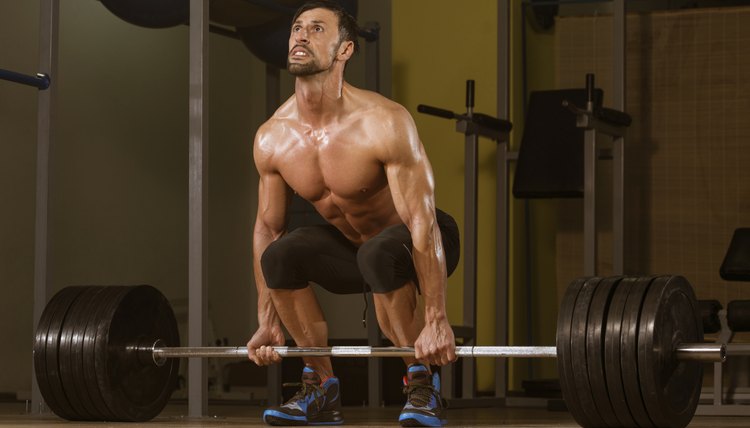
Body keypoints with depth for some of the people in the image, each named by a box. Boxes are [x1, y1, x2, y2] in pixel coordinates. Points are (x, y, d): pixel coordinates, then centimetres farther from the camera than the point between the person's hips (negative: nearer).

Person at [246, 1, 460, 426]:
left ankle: (423, 385, -18)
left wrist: (436, 322, -34)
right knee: (278, 257, -22)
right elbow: (267, 228, -1)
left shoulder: (383, 123, -29)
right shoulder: (272, 138, -12)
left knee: (380, 255, -38)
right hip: (351, 245, 5)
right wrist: (268, 323, -1)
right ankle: (322, 389, -5)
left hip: (418, 244, -5)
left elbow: (421, 222, -31)